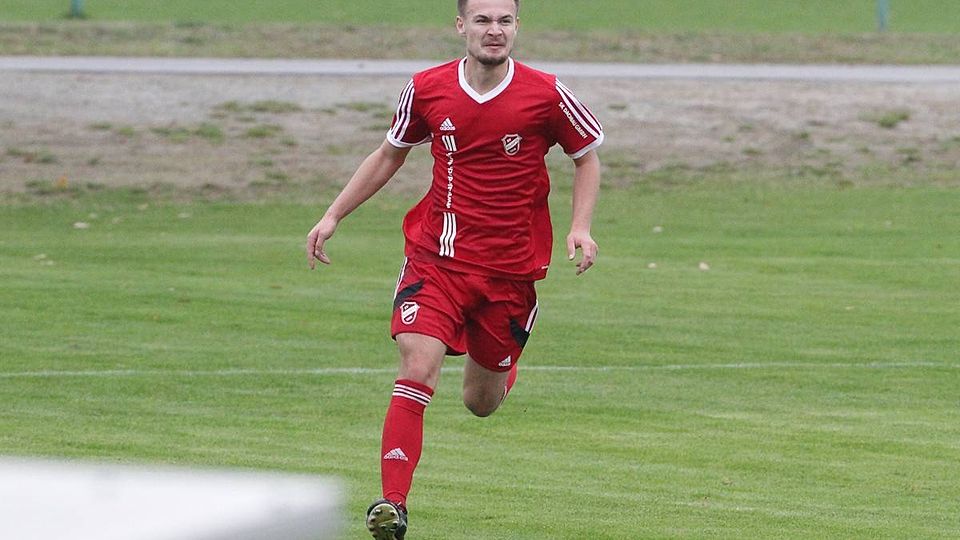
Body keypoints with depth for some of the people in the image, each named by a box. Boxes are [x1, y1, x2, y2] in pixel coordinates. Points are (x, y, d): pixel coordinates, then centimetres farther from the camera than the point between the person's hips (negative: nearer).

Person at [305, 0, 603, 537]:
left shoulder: (547, 94, -8)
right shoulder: (427, 89, -2)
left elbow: (588, 157, 7)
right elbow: (389, 156, 14)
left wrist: (581, 228, -7)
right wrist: (334, 215, 11)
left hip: (511, 268, 0)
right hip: (437, 256, 0)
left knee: (481, 402, 10)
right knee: (417, 372, -19)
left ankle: (501, 372, 49)